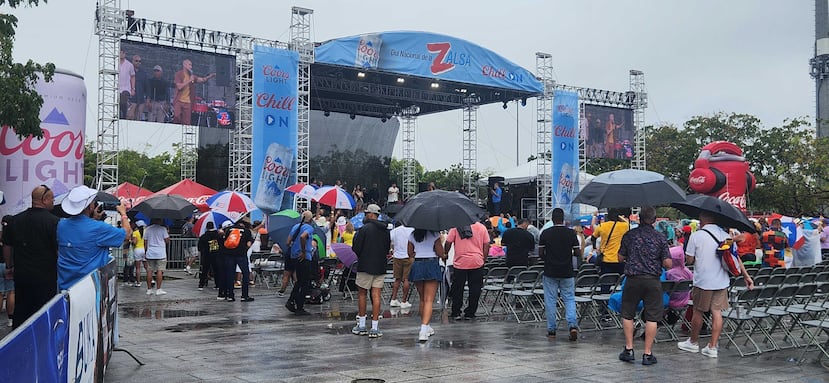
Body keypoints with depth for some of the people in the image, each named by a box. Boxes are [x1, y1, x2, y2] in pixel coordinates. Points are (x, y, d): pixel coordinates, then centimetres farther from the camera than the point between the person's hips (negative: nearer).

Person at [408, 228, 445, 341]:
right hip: (431, 265, -4)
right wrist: (444, 256, 14)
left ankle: (426, 327, 27)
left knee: (422, 299, 18)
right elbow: (440, 253, -7)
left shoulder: (413, 235, 7)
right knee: (429, 300, -6)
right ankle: (424, 328, -21)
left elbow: (410, 253, 13)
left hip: (417, 266, 4)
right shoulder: (434, 234, -5)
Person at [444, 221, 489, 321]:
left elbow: (448, 243, -3)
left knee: (457, 289, 11)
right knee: (475, 289, 9)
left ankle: (456, 313, 15)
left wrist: (444, 254, 12)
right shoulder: (481, 227, 4)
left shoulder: (455, 227, -2)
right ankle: (470, 313, 11)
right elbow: (486, 245, 4)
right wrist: (483, 259, 12)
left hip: (459, 263, -1)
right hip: (477, 263, 1)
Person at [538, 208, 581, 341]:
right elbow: (578, 253, -3)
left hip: (550, 272, 0)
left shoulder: (545, 233, -5)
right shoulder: (571, 233, -4)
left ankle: (551, 330, 11)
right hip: (567, 273, 1)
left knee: (550, 301, 7)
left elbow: (540, 254, -3)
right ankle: (573, 325, -10)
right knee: (569, 299, 9)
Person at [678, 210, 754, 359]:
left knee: (698, 312, 10)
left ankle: (693, 342, 24)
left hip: (703, 281, -4)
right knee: (717, 312, 5)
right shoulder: (725, 235, 4)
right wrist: (746, 276, 10)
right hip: (721, 281, 4)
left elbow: (689, 260, -6)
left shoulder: (696, 236, -9)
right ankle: (712, 347, 7)